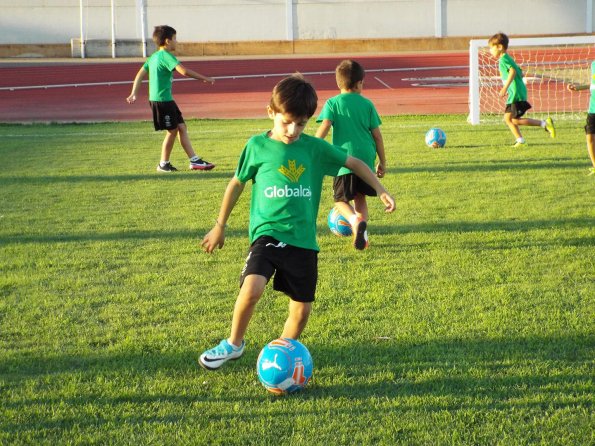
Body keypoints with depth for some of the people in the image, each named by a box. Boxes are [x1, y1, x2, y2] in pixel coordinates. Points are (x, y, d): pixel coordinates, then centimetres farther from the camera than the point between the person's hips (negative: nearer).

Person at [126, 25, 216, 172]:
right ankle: (163, 164, 12)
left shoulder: (154, 56, 14)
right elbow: (184, 71, -26)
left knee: (182, 127, 8)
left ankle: (194, 160, 8)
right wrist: (204, 78, -21)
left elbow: (140, 74, 16)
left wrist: (133, 94, 17)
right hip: (162, 100, -10)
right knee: (172, 131, 0)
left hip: (166, 100, 10)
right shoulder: (166, 56, -15)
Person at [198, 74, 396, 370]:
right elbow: (236, 184, 11)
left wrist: (381, 190, 7)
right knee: (252, 287, -26)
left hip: (303, 239, 3)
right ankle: (233, 344, -2)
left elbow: (354, 163, 15)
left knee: (302, 309, 3)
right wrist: (220, 226, 16)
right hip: (268, 233, -2)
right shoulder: (258, 146, -1)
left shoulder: (315, 148, 3)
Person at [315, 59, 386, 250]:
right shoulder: (367, 104, 7)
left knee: (341, 199, 9)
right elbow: (377, 134, 7)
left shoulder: (332, 103, 0)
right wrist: (382, 162, 15)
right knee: (360, 197, 19)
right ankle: (362, 230, 6)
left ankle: (355, 219, -20)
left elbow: (325, 127, -14)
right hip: (366, 158, 2)